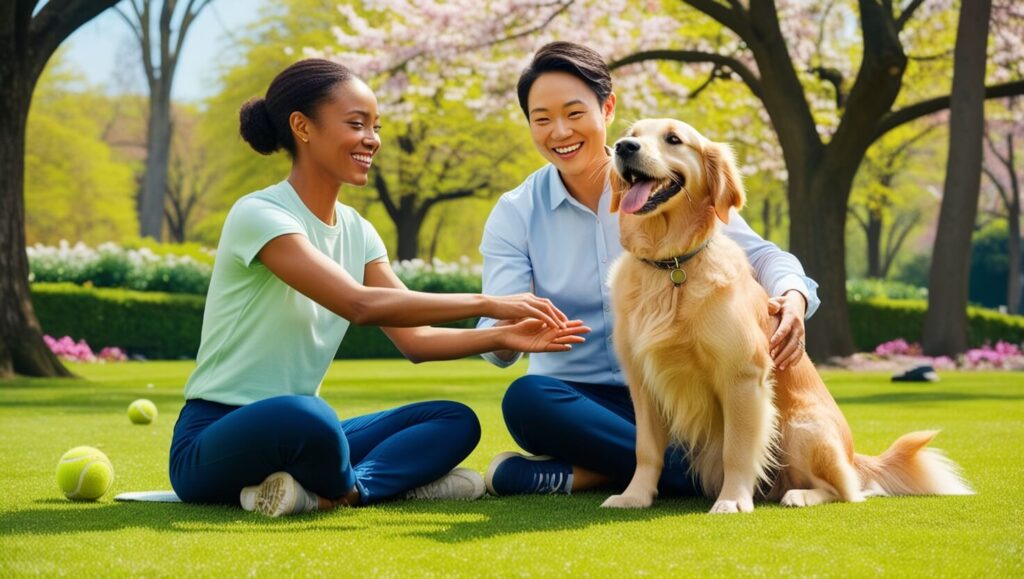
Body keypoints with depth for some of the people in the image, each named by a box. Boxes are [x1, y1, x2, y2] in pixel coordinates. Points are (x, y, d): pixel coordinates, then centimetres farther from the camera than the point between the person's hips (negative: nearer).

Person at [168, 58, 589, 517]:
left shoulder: (357, 233, 11)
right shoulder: (260, 215, -14)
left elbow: (414, 338, 6)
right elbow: (359, 304, -27)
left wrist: (503, 336, -11)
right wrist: (487, 303, -22)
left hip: (300, 435, 8)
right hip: (214, 441, -8)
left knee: (456, 422, -3)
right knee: (304, 415, -41)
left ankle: (322, 491, -21)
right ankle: (348, 489, -9)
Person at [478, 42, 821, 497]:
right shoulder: (515, 215, 1)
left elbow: (760, 255, -3)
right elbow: (494, 339, -9)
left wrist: (792, 296, -28)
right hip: (578, 399, 1)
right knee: (526, 398, -36)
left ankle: (585, 473, -18)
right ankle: (686, 471, -27)